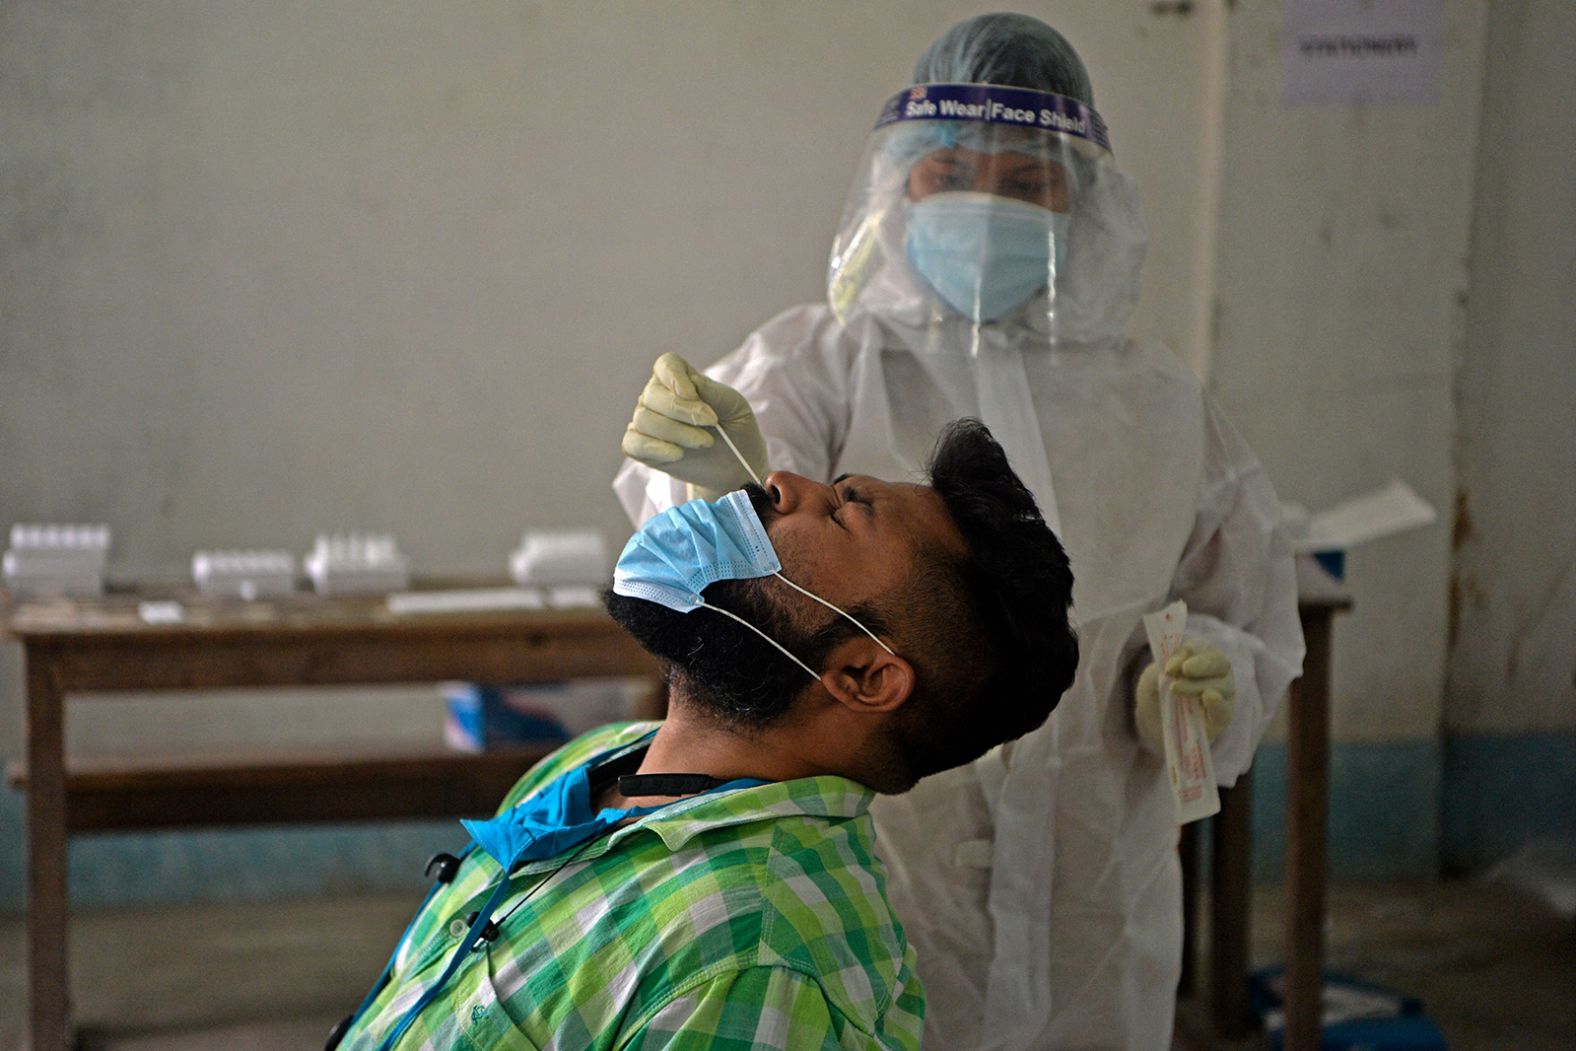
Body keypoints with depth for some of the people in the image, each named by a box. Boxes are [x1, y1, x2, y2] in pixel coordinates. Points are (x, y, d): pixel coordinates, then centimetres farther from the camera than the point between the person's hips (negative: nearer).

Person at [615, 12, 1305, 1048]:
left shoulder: (1160, 404, 5)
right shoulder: (818, 364, -5)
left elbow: (1253, 620, 14)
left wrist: (1210, 682, -8)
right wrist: (726, 484, -45)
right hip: (855, 898, -3)